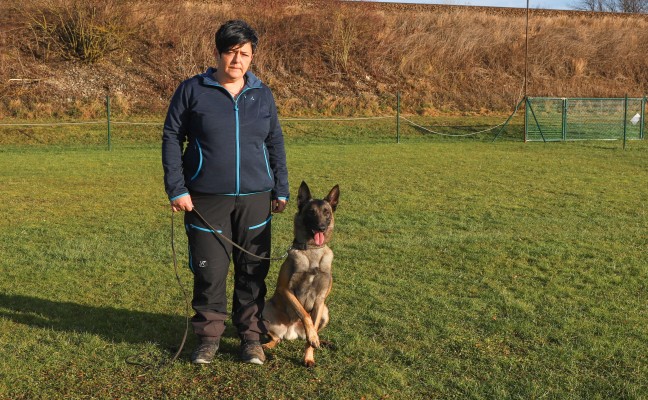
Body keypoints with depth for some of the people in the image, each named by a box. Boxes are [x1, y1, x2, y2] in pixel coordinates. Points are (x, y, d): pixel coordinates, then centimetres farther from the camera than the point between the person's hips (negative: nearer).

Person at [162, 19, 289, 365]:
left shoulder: (262, 95, 9)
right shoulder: (192, 90, -1)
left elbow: (275, 143, 13)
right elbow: (171, 138, 0)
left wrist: (280, 190, 10)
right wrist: (176, 190, -7)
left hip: (255, 198, 3)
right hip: (206, 200, -2)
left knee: (253, 272, 7)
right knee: (209, 271, 2)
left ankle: (251, 337, 21)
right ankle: (208, 336, 18)